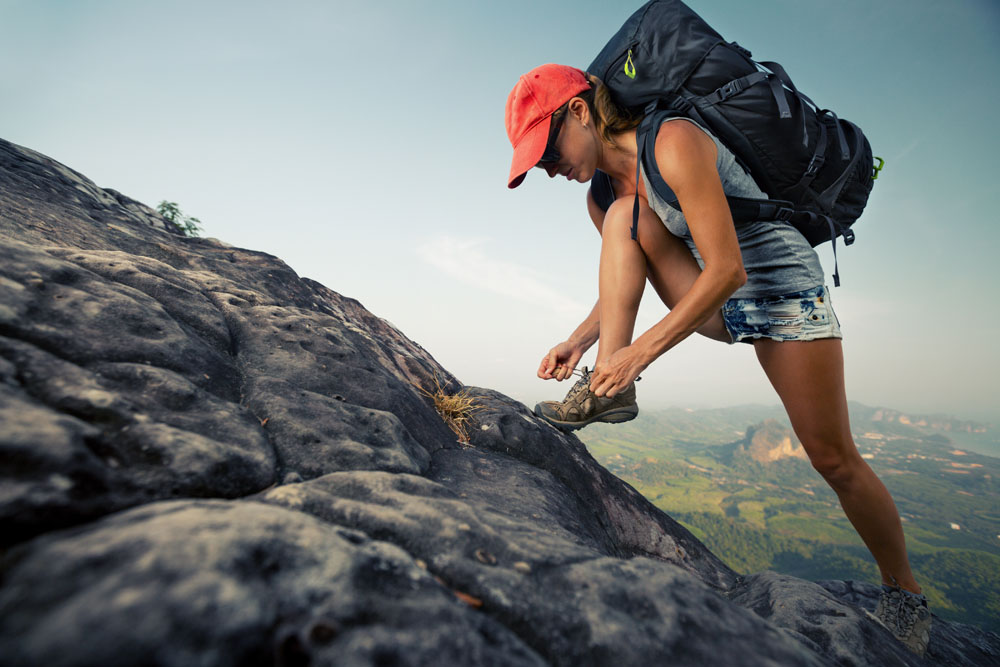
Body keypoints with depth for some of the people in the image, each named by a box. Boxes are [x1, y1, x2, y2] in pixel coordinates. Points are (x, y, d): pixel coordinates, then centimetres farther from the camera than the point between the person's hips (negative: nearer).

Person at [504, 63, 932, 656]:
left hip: (783, 291, -5)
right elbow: (627, 281, 8)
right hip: (719, 309, 6)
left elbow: (727, 270, -28)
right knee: (626, 217, -16)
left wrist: (640, 351, -29)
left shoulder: (674, 142, -23)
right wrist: (581, 340, -7)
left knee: (834, 459, -1)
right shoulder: (603, 196, 0)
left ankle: (904, 591, 27)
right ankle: (610, 390, -20)